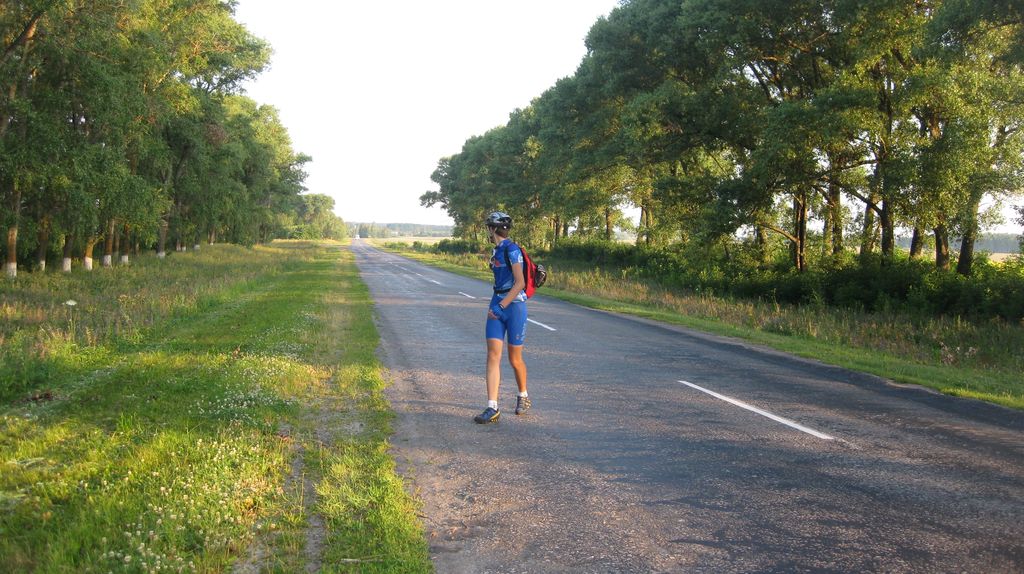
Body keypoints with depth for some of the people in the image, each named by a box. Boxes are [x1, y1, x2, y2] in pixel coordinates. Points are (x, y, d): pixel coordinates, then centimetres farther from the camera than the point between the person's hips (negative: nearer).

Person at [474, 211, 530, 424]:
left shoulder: (512, 250, -14)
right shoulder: (497, 251, 13)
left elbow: (520, 283, -21)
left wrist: (501, 306, -24)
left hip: (514, 305, -7)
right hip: (497, 305, 7)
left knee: (515, 359, 5)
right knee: (493, 356, -5)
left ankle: (523, 396, 31)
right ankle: (492, 408, -8)